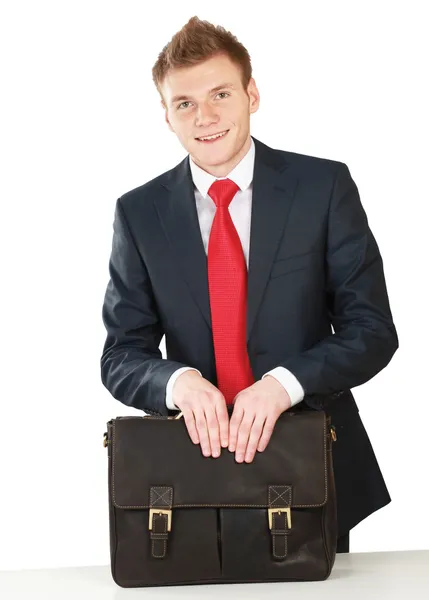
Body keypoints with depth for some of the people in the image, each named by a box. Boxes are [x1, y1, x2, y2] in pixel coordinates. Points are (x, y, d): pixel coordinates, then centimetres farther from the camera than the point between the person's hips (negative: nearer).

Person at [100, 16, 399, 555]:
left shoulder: (324, 186, -5)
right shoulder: (139, 213, 0)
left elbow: (372, 328, -6)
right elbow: (121, 356, 0)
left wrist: (285, 382, -23)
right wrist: (178, 380, -22)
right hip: (195, 457, 1)